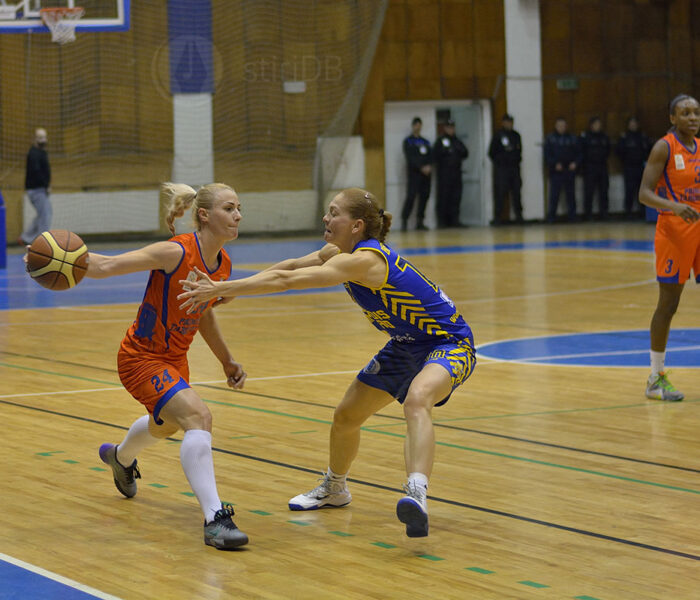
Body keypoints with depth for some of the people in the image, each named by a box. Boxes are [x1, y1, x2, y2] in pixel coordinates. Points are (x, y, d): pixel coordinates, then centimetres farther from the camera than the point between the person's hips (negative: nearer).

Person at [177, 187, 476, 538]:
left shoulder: (363, 260, -30)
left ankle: (417, 494, -57)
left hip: (449, 343, -10)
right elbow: (290, 267, 7)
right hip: (406, 346, 10)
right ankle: (334, 489, 42)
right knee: (345, 417, 16)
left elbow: (286, 281, -33)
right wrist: (227, 289, -2)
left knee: (416, 400, -40)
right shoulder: (339, 252, -1)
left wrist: (221, 288, -32)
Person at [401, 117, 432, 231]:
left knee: (424, 196, 1)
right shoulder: (408, 141, 4)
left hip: (425, 173, 5)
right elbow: (410, 157, -7)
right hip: (414, 172, -5)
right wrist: (422, 167, -16)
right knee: (411, 196, -14)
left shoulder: (425, 142, 20)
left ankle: (420, 222, 6)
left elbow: (430, 156, 13)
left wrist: (429, 166, -8)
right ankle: (404, 220, -13)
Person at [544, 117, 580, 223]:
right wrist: (555, 164, -15)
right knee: (554, 195, -6)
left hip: (570, 170, 2)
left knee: (571, 195, 4)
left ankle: (572, 215, 9)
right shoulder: (550, 139, 4)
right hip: (556, 172, -2)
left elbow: (578, 153, 12)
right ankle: (551, 216, -2)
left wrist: (575, 163, -7)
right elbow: (547, 155, -1)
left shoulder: (572, 138, 11)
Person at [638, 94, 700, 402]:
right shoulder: (664, 148, -9)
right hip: (674, 231, -6)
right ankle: (656, 379, 9)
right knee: (668, 304, -1)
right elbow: (644, 194, -15)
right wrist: (674, 206, -31)